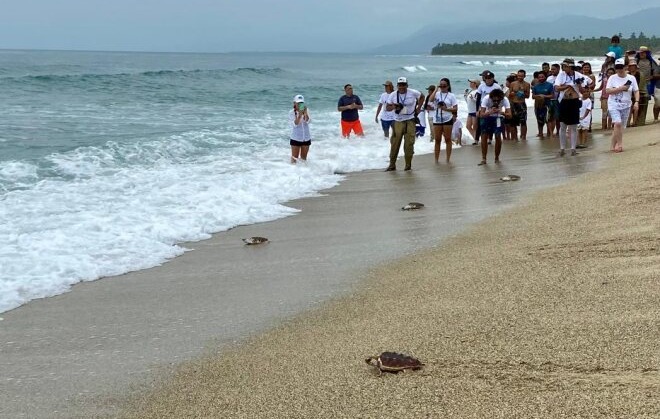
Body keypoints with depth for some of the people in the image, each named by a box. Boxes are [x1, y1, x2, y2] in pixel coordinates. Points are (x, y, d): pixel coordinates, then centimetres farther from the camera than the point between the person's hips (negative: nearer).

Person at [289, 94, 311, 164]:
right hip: (296, 138, -3)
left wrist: (305, 113, -32)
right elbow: (294, 124, -18)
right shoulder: (292, 112, -8)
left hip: (306, 138, 3)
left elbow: (308, 121, -17)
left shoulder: (306, 111, -2)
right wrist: (300, 115, -30)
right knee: (294, 158, 0)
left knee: (304, 158, 13)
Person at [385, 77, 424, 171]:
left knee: (409, 144, -1)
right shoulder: (393, 95, 0)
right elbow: (387, 107, 3)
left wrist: (418, 108, 6)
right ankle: (392, 165, 7)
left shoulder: (413, 93, -4)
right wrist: (393, 107, -18)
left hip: (410, 121, -1)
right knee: (395, 143, 0)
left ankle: (408, 165, 10)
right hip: (398, 122, 1)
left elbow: (422, 97, 15)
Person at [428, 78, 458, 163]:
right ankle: (436, 160, 9)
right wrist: (436, 89, -13)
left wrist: (446, 109, -17)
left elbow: (455, 108, -2)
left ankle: (448, 159, 9)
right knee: (437, 140, 5)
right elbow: (430, 100, -17)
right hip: (437, 120, 1)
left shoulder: (451, 95, 1)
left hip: (447, 120, -1)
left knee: (448, 139, 3)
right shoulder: (437, 94, 3)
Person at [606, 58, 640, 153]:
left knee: (620, 126, 3)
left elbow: (636, 91, 5)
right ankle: (620, 144, -9)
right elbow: (607, 91, -10)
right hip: (614, 104, -3)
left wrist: (637, 102, -10)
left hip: (626, 105, 3)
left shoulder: (631, 78, 3)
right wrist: (620, 88, -18)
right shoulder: (612, 78, -2)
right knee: (618, 123, -20)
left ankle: (613, 146, 10)